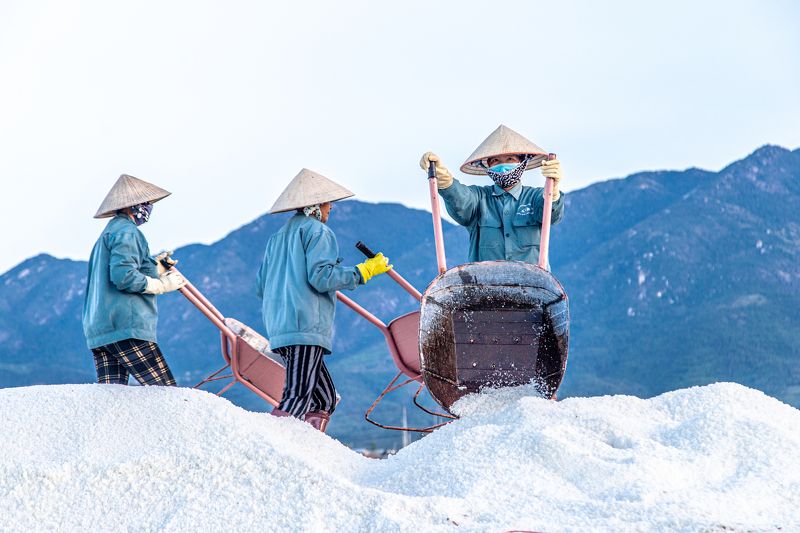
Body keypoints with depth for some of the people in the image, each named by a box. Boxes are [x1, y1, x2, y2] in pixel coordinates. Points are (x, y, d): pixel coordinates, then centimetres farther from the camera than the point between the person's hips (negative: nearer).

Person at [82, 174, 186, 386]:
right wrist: (162, 285, -7)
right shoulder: (126, 231, -4)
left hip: (99, 330, 10)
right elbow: (123, 276, -17)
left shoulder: (108, 233, 27)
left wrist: (154, 267, 30)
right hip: (126, 328, -10)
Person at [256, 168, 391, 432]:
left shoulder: (277, 237, 24)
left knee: (324, 398, 11)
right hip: (307, 325, -9)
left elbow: (261, 287, 22)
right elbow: (321, 276, -14)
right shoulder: (317, 231, 0)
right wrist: (364, 271, -6)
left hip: (279, 328, 9)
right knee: (298, 398, -16)